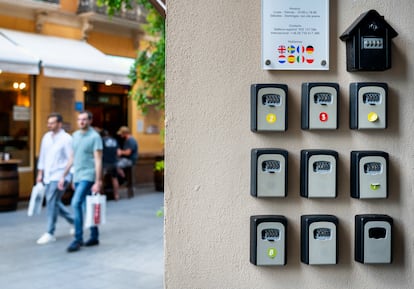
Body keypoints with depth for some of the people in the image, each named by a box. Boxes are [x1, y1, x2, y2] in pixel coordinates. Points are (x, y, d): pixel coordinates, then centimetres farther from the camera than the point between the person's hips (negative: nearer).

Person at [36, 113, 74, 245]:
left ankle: (50, 233, -2)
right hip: (48, 175, 7)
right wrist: (40, 173, 17)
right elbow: (42, 156, 17)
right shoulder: (46, 137, 9)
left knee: (52, 202, -11)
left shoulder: (66, 139, -11)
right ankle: (73, 221, 32)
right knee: (54, 202, 13)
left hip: (59, 175, -7)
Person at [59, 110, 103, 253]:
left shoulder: (95, 137, -8)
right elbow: (72, 158, 18)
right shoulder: (75, 135, 13)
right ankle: (94, 237, 22)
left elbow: (98, 161, -12)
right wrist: (64, 176, 16)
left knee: (76, 203, -18)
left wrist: (98, 182, -17)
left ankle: (78, 239, -11)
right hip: (77, 177, 7)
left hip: (88, 176, -7)